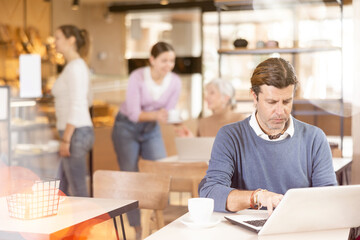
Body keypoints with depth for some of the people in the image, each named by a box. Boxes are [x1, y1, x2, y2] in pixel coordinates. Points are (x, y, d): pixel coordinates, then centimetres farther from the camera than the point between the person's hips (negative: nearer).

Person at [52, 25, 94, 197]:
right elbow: (87, 100, 26)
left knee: (78, 192, -3)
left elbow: (77, 105, -21)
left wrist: (65, 139, -21)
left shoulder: (74, 67, -14)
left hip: (76, 134, -10)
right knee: (63, 189, 16)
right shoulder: (78, 66, 15)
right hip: (78, 133, 10)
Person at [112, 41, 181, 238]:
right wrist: (155, 115, -44)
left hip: (152, 129, 3)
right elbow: (134, 113, -25)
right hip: (127, 128, -3)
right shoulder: (137, 77, -24)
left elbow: (168, 112, -6)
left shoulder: (175, 82, -13)